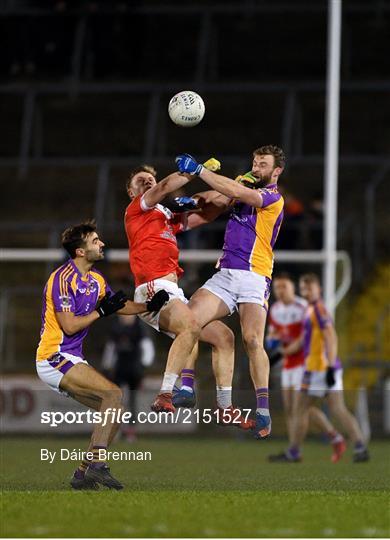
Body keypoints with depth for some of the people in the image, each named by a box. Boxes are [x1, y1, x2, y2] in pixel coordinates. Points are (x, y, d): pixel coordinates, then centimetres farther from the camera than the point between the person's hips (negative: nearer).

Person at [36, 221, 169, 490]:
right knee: (114, 394, -22)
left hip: (72, 360, 10)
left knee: (114, 409, 4)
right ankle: (97, 463, -27)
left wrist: (150, 305, 9)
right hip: (55, 358, -10)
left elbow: (120, 305, 25)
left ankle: (84, 472, 5)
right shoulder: (63, 278, -15)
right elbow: (69, 325, -20)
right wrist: (101, 311, -14)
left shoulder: (96, 280, 13)